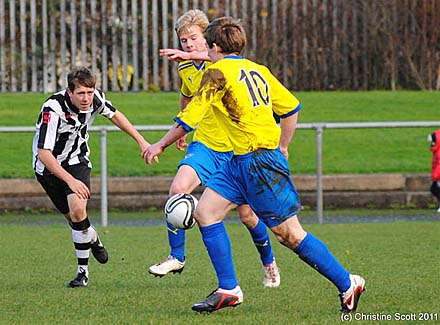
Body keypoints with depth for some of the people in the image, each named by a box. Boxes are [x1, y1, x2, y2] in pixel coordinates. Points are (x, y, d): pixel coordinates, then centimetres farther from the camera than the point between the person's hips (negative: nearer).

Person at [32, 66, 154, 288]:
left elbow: (114, 115, 8)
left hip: (77, 161, 2)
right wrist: (70, 180, -40)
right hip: (48, 166, -2)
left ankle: (83, 270, -6)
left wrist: (141, 140, 9)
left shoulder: (96, 99, -17)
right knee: (72, 217, 7)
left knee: (78, 210, -20)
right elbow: (43, 152, -34)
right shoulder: (53, 109, -32)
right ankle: (93, 238, 41)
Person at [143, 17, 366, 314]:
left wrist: (160, 145, 0)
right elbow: (291, 107, 18)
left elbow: (190, 117, -12)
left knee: (290, 235, -3)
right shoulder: (258, 70, 13)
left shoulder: (218, 72, -11)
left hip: (260, 162, -9)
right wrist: (282, 146, 27)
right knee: (205, 212, 5)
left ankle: (348, 284, 5)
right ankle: (228, 290, 5)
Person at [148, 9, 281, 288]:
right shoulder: (185, 68, 5)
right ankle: (176, 257, -8)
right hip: (205, 145, 4)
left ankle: (269, 263, 30)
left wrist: (193, 56, -50)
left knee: (247, 214, 3)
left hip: (237, 149, -4)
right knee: (178, 188, -22)